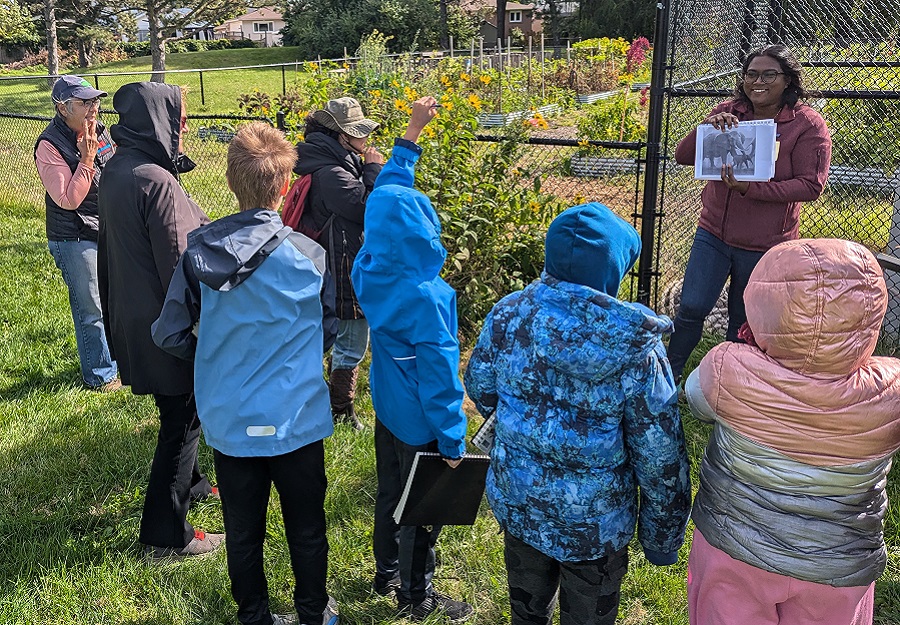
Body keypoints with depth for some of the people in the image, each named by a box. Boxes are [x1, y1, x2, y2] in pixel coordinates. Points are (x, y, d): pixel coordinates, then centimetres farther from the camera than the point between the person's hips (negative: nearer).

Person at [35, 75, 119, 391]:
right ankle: (100, 375, 19)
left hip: (110, 232, 7)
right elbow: (68, 199, -22)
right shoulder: (49, 145, -16)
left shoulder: (99, 131, 4)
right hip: (75, 240, -7)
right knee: (91, 310, 3)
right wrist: (87, 158, -25)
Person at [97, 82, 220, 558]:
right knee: (181, 420, 4)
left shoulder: (115, 171, 5)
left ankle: (189, 484, 46)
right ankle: (165, 534, 14)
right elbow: (178, 264, -22)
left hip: (133, 317, 9)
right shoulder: (156, 182, -25)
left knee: (178, 413, 26)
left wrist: (117, 314, 23)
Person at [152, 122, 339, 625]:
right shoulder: (308, 254, -14)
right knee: (306, 527, 18)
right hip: (296, 418, -2)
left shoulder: (198, 252, -10)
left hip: (229, 421, 2)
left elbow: (170, 334, -2)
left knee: (243, 531, 18)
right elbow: (329, 331, 0)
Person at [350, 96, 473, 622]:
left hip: (386, 411, 7)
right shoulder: (428, 297, -30)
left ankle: (387, 574, 44)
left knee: (390, 493, 25)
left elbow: (388, 193, 5)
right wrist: (453, 439, -15)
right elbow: (439, 373, -25)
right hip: (420, 423, -7)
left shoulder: (369, 269, -8)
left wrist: (412, 133, 10)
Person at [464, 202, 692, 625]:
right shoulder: (638, 351, -24)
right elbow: (660, 459, -16)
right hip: (593, 524, -3)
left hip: (516, 503, 3)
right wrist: (662, 538, 0)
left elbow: (480, 389, 1)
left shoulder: (508, 316, -17)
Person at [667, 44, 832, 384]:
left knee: (743, 323, 13)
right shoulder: (728, 111, 0)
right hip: (713, 233, 2)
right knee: (691, 308, -3)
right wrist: (709, 128, -20)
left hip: (765, 244, -2)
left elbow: (811, 185, -16)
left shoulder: (808, 125, -9)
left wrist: (749, 189, -26)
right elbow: (682, 156, 0)